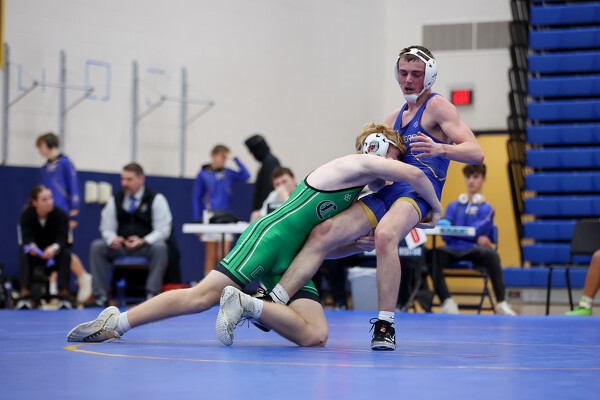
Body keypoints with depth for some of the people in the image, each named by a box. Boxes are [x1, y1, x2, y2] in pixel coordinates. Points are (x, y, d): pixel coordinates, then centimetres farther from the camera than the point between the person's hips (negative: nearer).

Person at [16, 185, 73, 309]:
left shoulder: (60, 214, -15)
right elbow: (27, 237, -23)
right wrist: (31, 246, -49)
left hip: (54, 254, 0)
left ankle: (64, 294, -32)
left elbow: (62, 238, -25)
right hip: (36, 253, 0)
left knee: (65, 254, -32)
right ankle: (25, 294, -37)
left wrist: (54, 248, -49)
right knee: (25, 256, -31)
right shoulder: (26, 215, -12)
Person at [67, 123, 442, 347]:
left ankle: (247, 305, -15)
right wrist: (436, 207, 4)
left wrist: (357, 246, 11)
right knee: (201, 296, -20)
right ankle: (118, 322, -12)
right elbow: (414, 174, -12)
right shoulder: (357, 163, 0)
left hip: (294, 261, 9)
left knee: (316, 336, -14)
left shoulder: (356, 196, 25)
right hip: (271, 237, -9)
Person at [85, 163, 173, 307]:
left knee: (160, 248, -35)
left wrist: (143, 241, -21)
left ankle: (152, 294, -37)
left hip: (145, 247, -3)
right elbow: (107, 228, 11)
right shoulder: (115, 200, 10)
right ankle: (101, 297, -23)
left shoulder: (156, 199, 0)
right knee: (96, 246, -21)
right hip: (120, 247, 3)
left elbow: (163, 230, -5)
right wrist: (112, 239, -14)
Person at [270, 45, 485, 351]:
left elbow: (476, 153, -8)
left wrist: (440, 148, -27)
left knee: (384, 234, -39)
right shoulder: (395, 118, 27)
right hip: (387, 192, 7)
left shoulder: (437, 106, 4)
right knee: (322, 233, -12)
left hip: (418, 191, -7)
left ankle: (385, 326, -35)